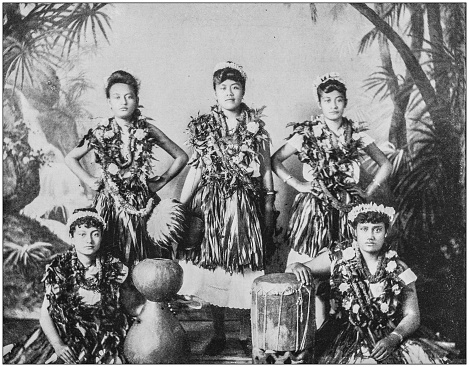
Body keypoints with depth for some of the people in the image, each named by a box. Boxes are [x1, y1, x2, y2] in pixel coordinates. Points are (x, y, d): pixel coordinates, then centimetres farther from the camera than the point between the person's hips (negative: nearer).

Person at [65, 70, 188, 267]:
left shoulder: (147, 131, -1)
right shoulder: (100, 134, 0)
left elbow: (181, 157, 7)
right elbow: (70, 158, 14)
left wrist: (162, 180, 1)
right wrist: (89, 180, 5)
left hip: (142, 203, 0)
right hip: (111, 202, 0)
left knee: (146, 258, 3)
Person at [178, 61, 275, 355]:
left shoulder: (256, 126, 2)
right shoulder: (203, 126, 4)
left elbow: (266, 169, 5)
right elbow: (197, 168, 6)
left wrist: (269, 209, 2)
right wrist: (180, 206, 1)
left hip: (247, 204, -1)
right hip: (211, 204, 1)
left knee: (245, 267, 2)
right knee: (213, 267, 5)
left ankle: (247, 331, 19)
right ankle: (219, 333, 19)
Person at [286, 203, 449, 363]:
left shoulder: (398, 269, 3)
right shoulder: (338, 258, 1)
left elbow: (412, 315, 3)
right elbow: (292, 270, 4)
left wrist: (393, 339, -16)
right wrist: (297, 266, -20)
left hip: (390, 335, 3)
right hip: (346, 340, -2)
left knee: (425, 358, -21)